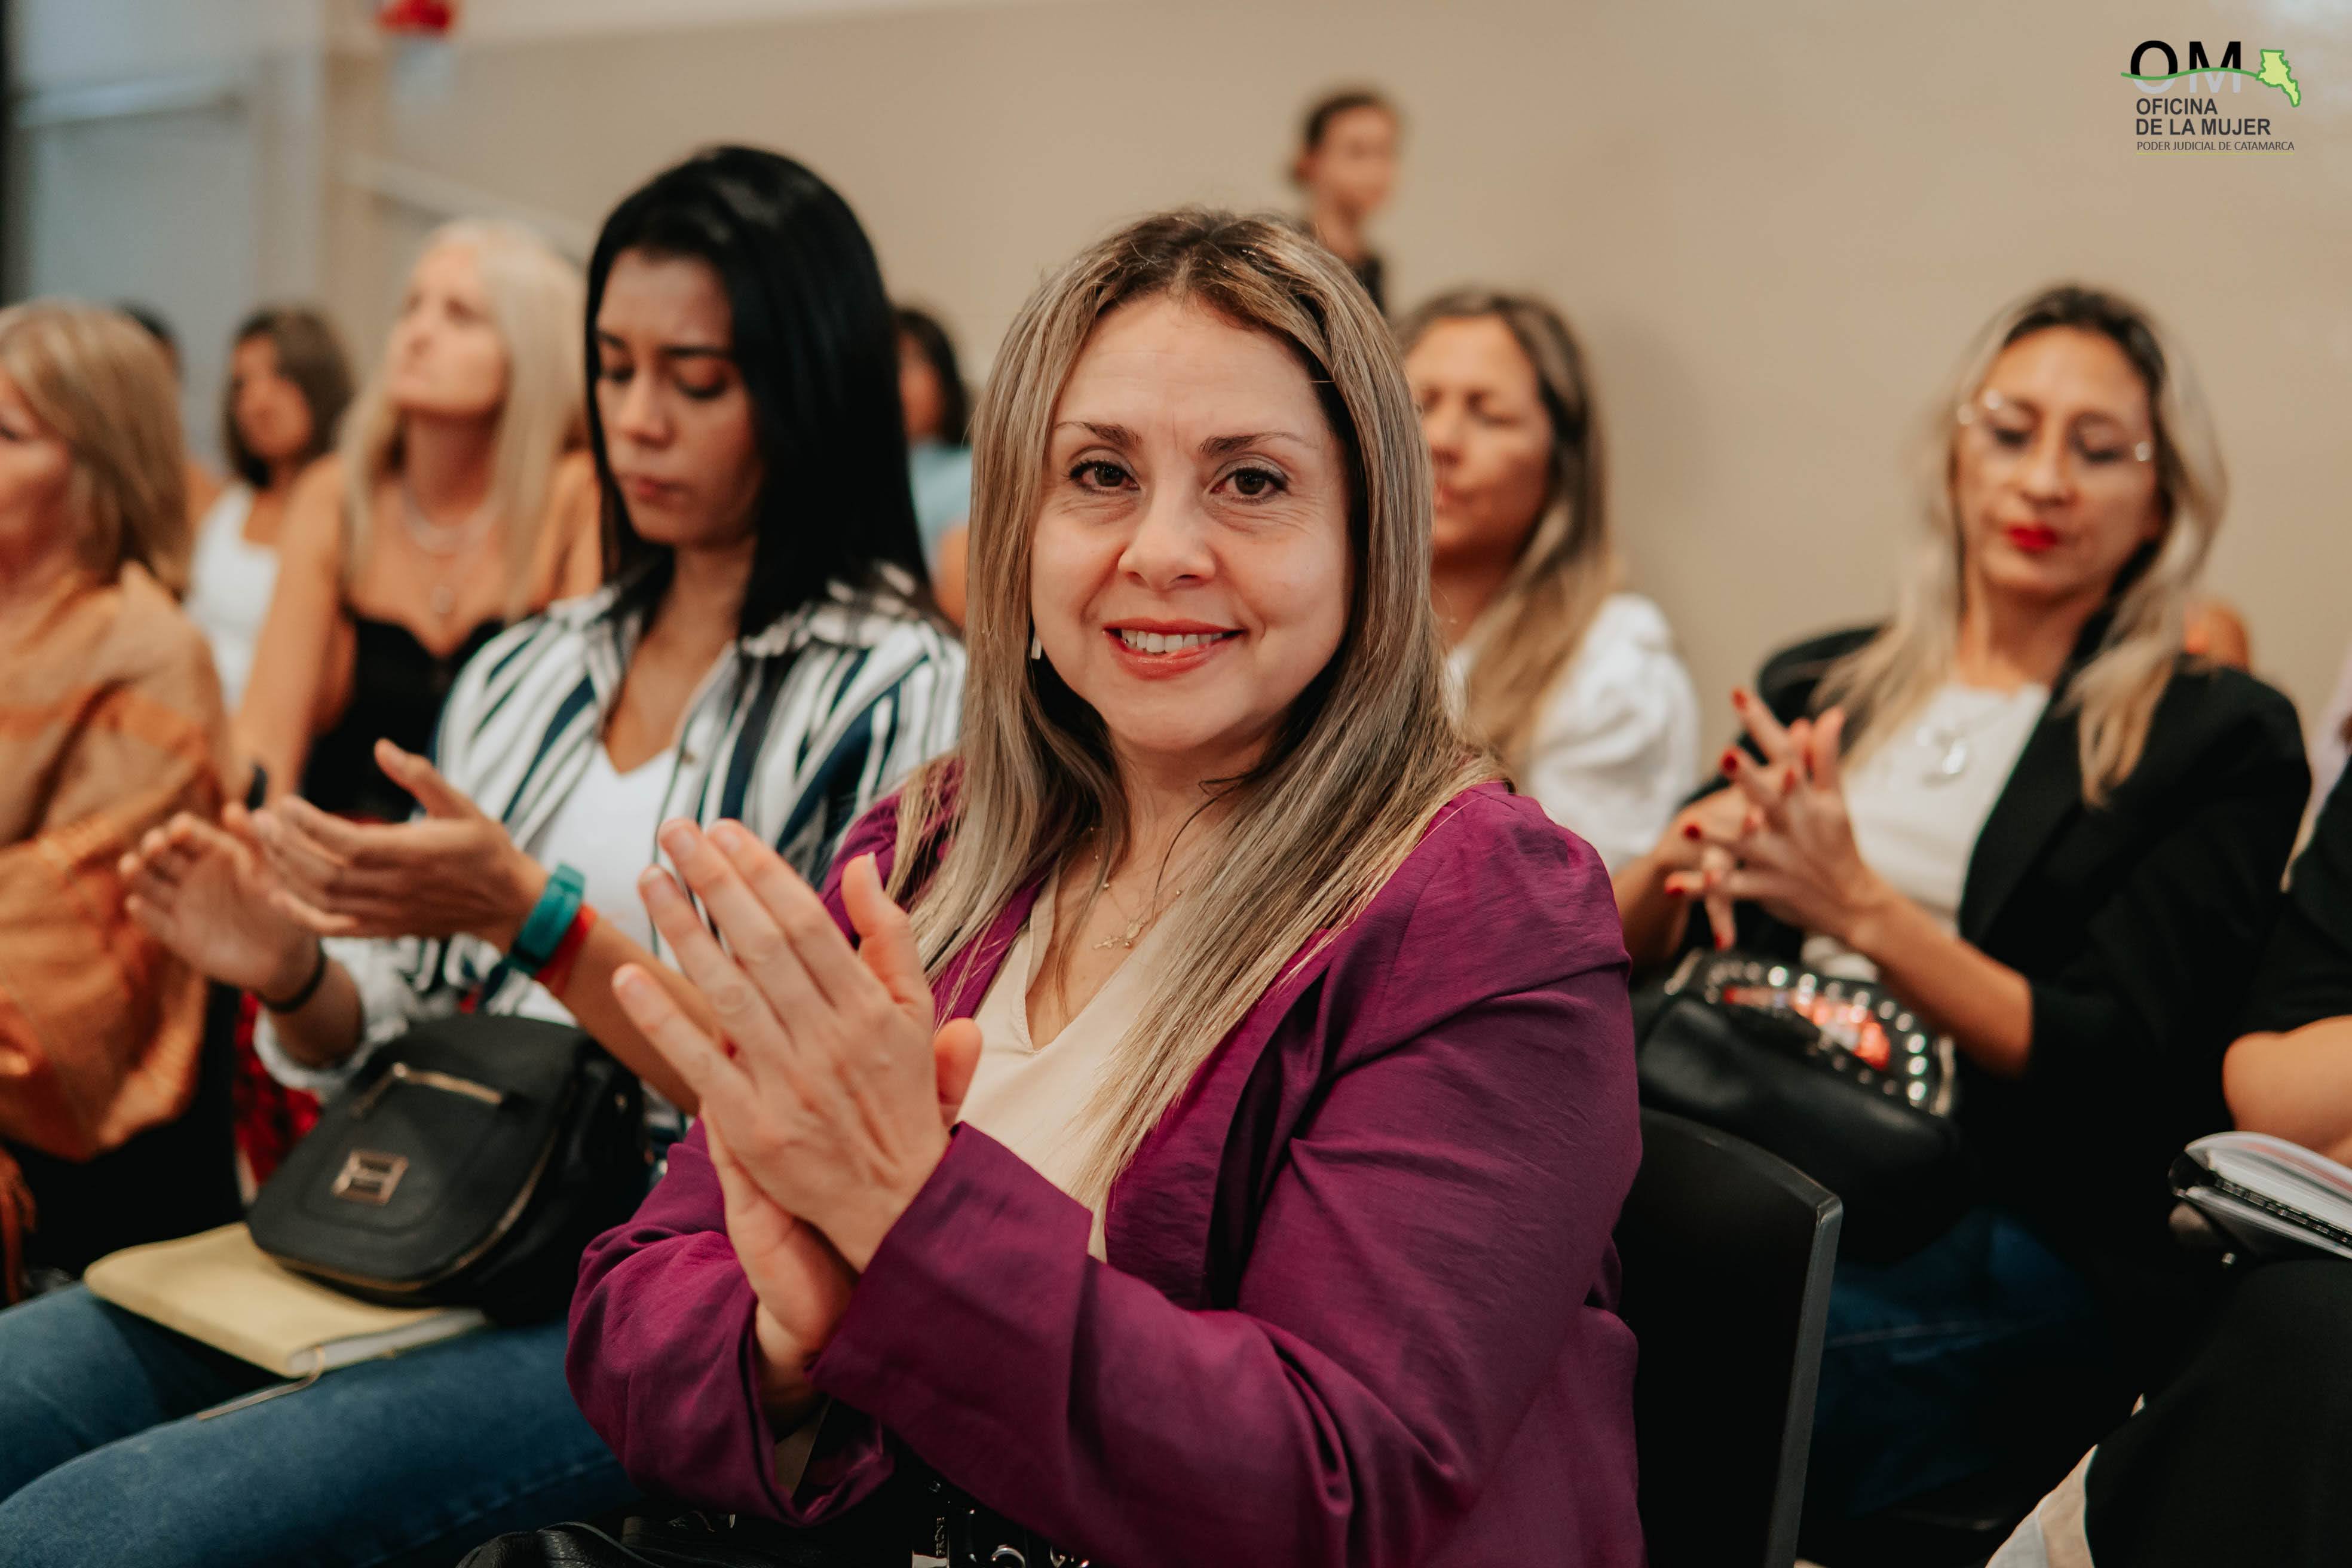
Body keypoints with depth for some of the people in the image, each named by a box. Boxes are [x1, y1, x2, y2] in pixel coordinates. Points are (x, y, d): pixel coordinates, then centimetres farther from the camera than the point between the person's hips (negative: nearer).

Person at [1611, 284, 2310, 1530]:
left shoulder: (2219, 739, 5)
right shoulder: (1816, 683, 19)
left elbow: (2118, 1074, -5)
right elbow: (1615, 956, 16)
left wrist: (1862, 909, -17)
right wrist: (1679, 857, -7)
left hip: (2025, 1240, -4)